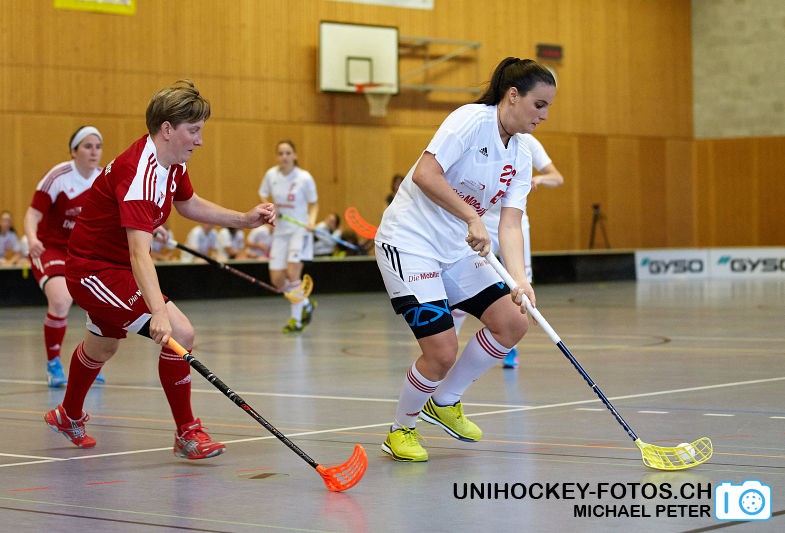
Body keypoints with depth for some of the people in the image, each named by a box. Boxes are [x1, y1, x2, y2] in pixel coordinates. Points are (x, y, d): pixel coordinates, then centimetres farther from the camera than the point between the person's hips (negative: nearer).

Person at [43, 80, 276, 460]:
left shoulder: (172, 164, -2)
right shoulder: (139, 172, -32)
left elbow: (190, 204, 20)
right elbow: (139, 252, -42)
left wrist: (245, 219, 8)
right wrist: (158, 313, -54)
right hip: (94, 269, -10)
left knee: (102, 345, 31)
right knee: (179, 333, -22)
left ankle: (69, 416, 57)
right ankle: (187, 434, -8)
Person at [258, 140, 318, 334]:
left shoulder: (305, 178, -11)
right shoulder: (271, 175, -2)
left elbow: (313, 204, 1)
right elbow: (263, 195, 15)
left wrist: (311, 221, -18)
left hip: (300, 230, -4)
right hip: (280, 230, 4)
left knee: (292, 273, -18)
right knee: (277, 278, 0)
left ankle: (296, 319, -5)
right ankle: (306, 305, 26)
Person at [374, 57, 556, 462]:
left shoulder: (520, 159, 6)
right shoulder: (472, 119, -16)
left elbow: (509, 225, -3)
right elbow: (425, 175, -25)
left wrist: (520, 279, -19)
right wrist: (473, 219, -26)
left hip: (457, 249, 8)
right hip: (409, 242, -8)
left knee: (513, 323, 1)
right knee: (441, 351, -14)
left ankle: (445, 402, 20)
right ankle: (401, 430, 13)